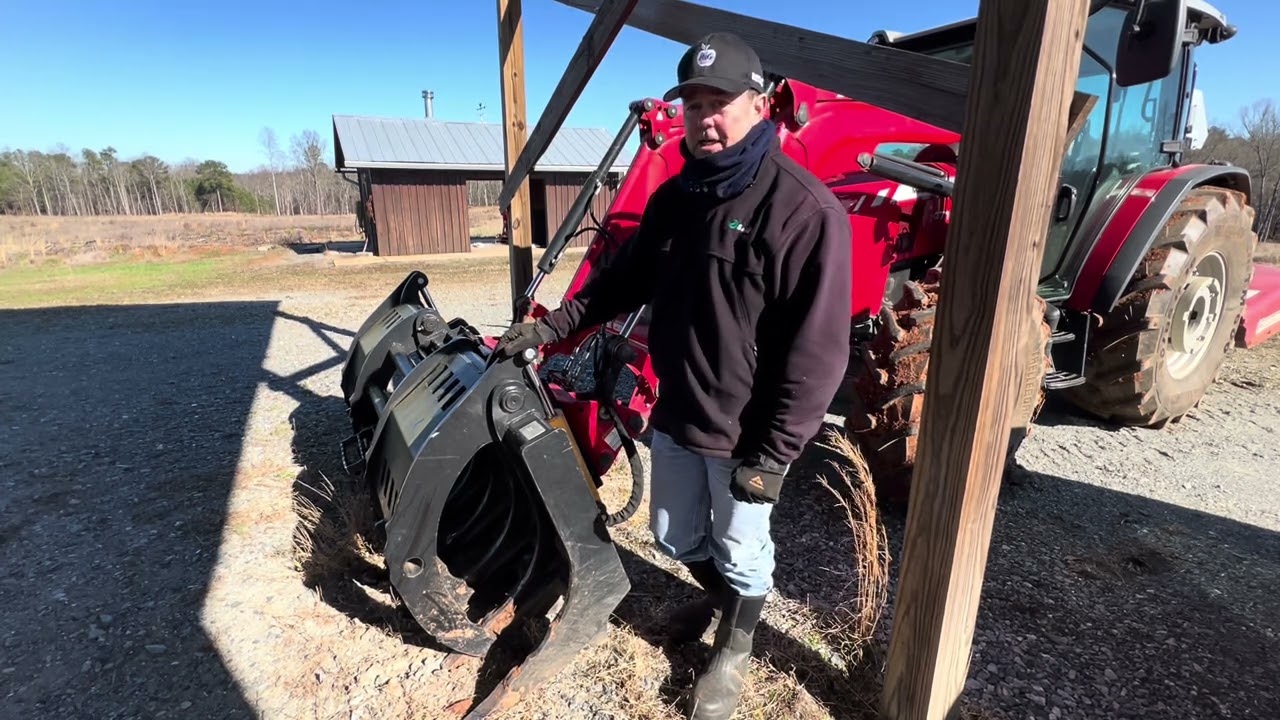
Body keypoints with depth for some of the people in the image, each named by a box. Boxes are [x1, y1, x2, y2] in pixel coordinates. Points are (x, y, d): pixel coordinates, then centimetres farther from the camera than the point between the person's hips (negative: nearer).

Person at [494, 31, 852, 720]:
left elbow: (817, 349, -21)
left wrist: (772, 453, -20)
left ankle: (734, 650, 45)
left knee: (741, 552, 15)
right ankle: (716, 596, 56)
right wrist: (552, 325, 8)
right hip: (675, 415, 7)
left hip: (744, 432, -6)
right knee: (675, 536, 24)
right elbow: (625, 277, 16)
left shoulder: (804, 209, -19)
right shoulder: (674, 196, 5)